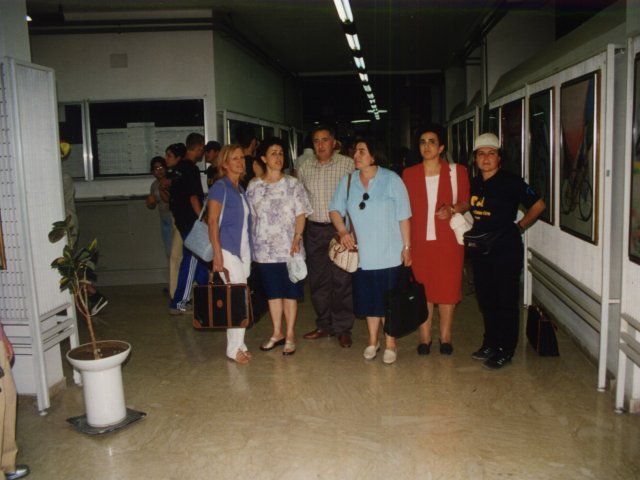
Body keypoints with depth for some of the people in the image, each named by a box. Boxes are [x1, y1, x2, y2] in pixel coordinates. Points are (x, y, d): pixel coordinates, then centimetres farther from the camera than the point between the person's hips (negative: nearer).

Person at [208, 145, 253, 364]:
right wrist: (217, 253, -18)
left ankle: (237, 344, 18)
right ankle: (234, 348, 1)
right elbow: (212, 221, -12)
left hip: (244, 248, 7)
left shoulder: (241, 189, 15)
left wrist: (249, 248, 9)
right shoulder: (220, 187, -7)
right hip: (228, 248, -7)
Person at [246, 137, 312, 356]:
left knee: (290, 292, 4)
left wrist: (296, 239, -15)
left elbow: (301, 214, -3)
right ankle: (277, 333, 25)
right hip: (264, 249, 2)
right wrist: (251, 243, 2)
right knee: (273, 292, 12)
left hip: (289, 248, -2)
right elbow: (251, 217, 8)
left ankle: (290, 335, 15)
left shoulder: (293, 184, 0)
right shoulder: (254, 186, 4)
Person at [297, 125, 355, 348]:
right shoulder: (304, 168, 9)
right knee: (317, 279, 10)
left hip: (340, 228, -4)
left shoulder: (348, 164, -3)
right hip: (314, 230, 4)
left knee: (342, 279, -2)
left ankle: (343, 328, 10)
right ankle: (324, 325, 23)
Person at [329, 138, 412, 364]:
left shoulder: (391, 180, -7)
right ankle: (372, 341, 30)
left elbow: (403, 217, -6)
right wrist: (342, 231, -8)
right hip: (362, 254, 3)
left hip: (388, 254, -3)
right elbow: (335, 209, 9)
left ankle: (390, 343, 20)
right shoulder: (348, 181, 3)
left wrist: (406, 247, -7)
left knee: (388, 300, 4)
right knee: (368, 298, 13)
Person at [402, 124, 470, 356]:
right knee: (422, 289, 5)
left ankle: (445, 336, 20)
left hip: (448, 239, -1)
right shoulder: (409, 174, 6)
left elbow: (466, 202, 7)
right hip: (420, 239, 1)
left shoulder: (457, 171, 2)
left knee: (448, 288, 4)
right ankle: (424, 337, 18)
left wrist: (452, 209, -16)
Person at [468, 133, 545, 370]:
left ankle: (505, 351, 12)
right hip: (481, 250, 7)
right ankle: (490, 344, 30)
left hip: (506, 250, -7)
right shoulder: (474, 183, 8)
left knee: (506, 301, 2)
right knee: (486, 299, 15)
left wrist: (518, 226, -5)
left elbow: (538, 205, -5)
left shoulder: (510, 182, -10)